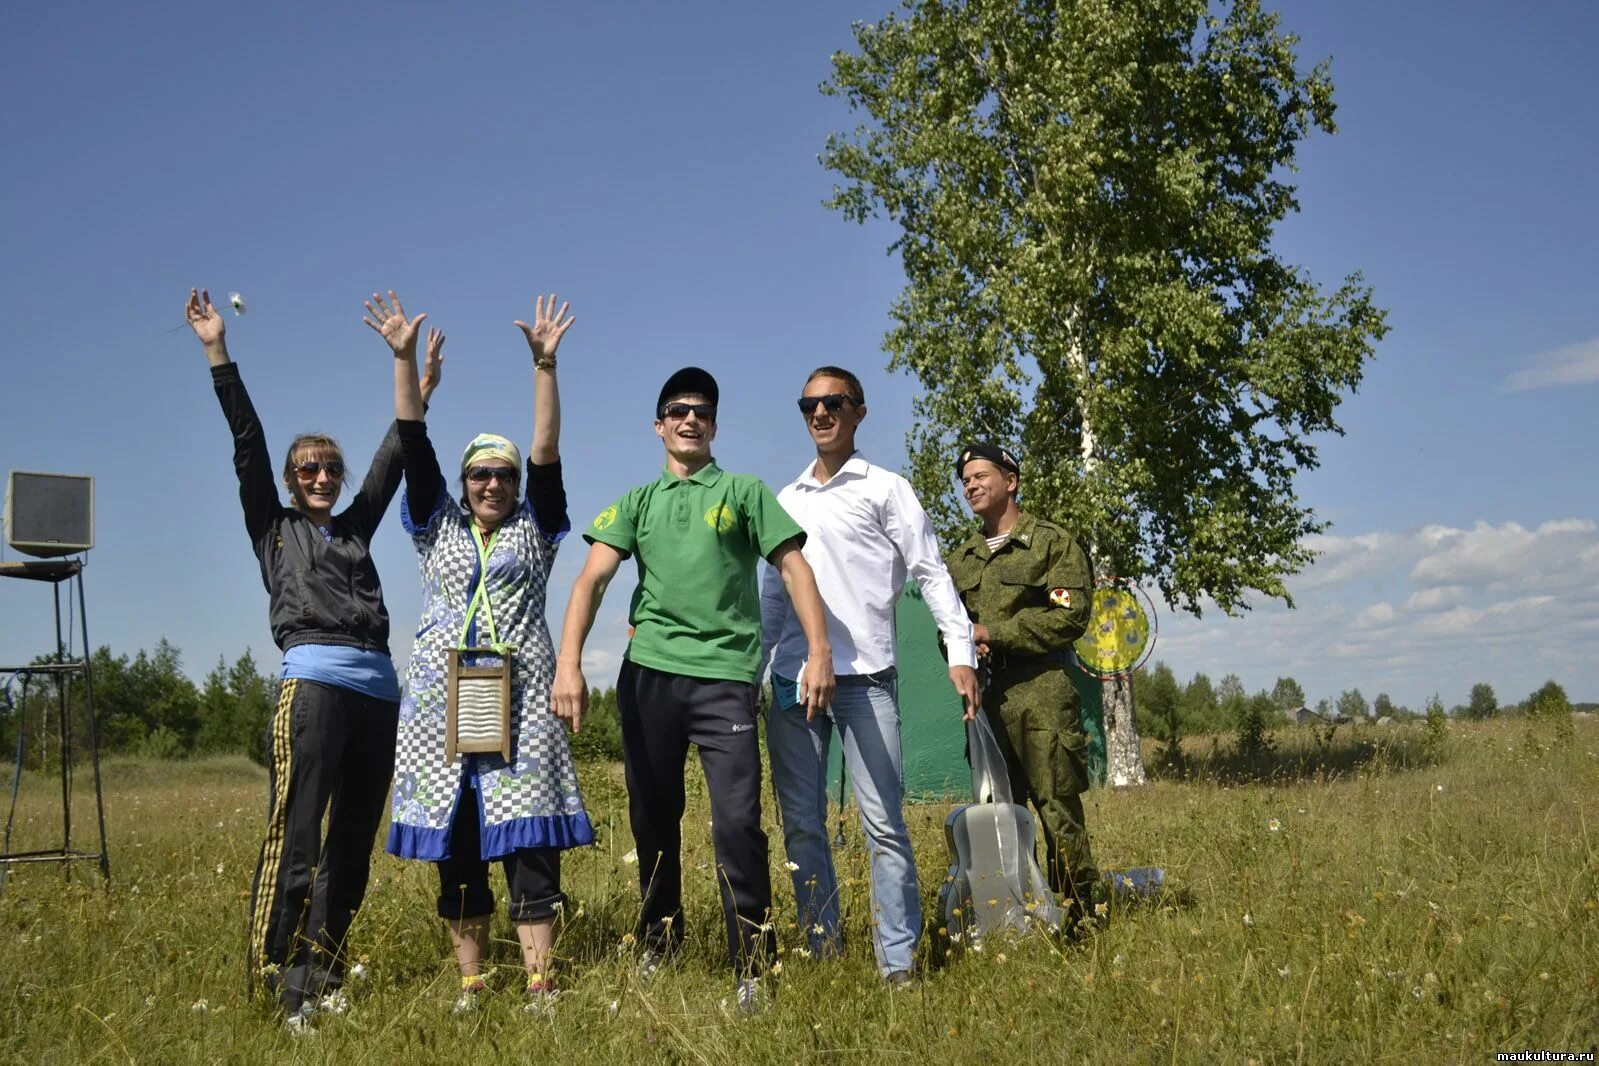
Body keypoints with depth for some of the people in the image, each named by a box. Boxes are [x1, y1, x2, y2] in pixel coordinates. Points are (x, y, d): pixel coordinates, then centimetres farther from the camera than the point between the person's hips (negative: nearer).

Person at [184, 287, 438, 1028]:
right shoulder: (274, 528, 14)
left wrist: (417, 397, 20)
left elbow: (389, 465, 23)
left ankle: (318, 971, 13)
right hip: (314, 682, -5)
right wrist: (218, 353, 3)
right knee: (294, 836, -10)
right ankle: (273, 981, -3)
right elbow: (248, 445, 8)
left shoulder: (355, 528, 24)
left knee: (353, 840, 5)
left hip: (378, 688, 5)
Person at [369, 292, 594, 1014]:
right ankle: (471, 982, 11)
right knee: (454, 843, 3)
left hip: (520, 700, -1)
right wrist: (404, 358, -5)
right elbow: (414, 445, 4)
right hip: (443, 702, 2)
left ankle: (539, 981, -3)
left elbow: (547, 450, -2)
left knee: (529, 839, -6)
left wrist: (545, 365, -12)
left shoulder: (534, 528, 11)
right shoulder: (438, 527, 14)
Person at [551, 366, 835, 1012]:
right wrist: (568, 662, -13)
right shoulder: (637, 502, 13)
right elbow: (593, 578, 2)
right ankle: (659, 940, 30)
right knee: (652, 816, 11)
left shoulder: (744, 491, 10)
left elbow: (793, 566, 3)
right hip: (648, 674, 3)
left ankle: (752, 967, 2)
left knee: (737, 821, -9)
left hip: (726, 675, -2)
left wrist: (819, 651, -9)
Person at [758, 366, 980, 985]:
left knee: (883, 822, -6)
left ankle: (897, 963, 0)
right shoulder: (785, 501, 19)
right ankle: (823, 953, 15)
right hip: (792, 679, 5)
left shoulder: (884, 488, 5)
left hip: (864, 677, -5)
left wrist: (961, 652, -9)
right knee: (800, 823, 6)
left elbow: (931, 572, 0)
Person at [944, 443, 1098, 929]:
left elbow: (1069, 616, -11)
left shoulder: (1054, 542, 0)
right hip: (984, 695, 6)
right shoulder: (960, 557, 19)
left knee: (1058, 807, -6)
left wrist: (991, 632, -12)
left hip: (1041, 691, -6)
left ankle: (1078, 917, 5)